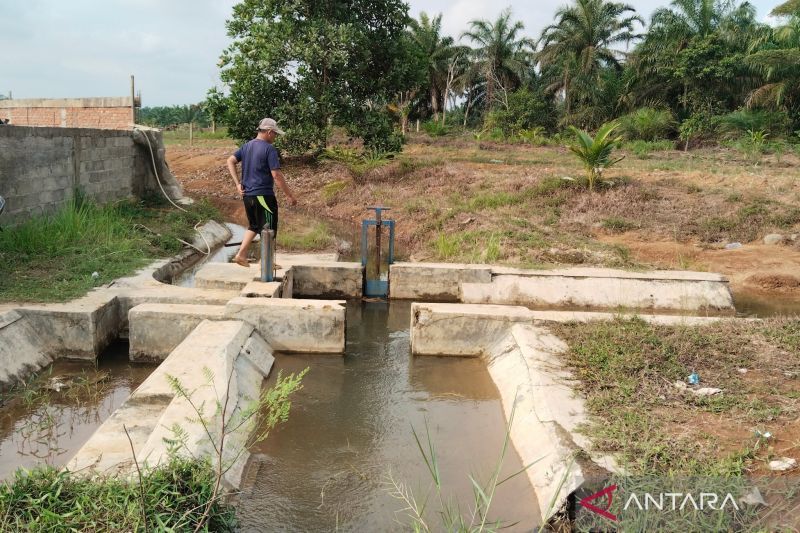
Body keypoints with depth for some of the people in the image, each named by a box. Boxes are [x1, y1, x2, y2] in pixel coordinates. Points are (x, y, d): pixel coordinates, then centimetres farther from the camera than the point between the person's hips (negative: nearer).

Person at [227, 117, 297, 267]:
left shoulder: (246, 146, 10)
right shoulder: (269, 149, -13)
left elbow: (230, 161, 8)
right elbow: (276, 175, -18)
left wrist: (238, 184, 6)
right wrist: (290, 195, -12)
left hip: (247, 195, 8)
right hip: (264, 195, -8)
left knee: (254, 226, 23)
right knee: (269, 229, 4)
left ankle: (241, 254, 16)